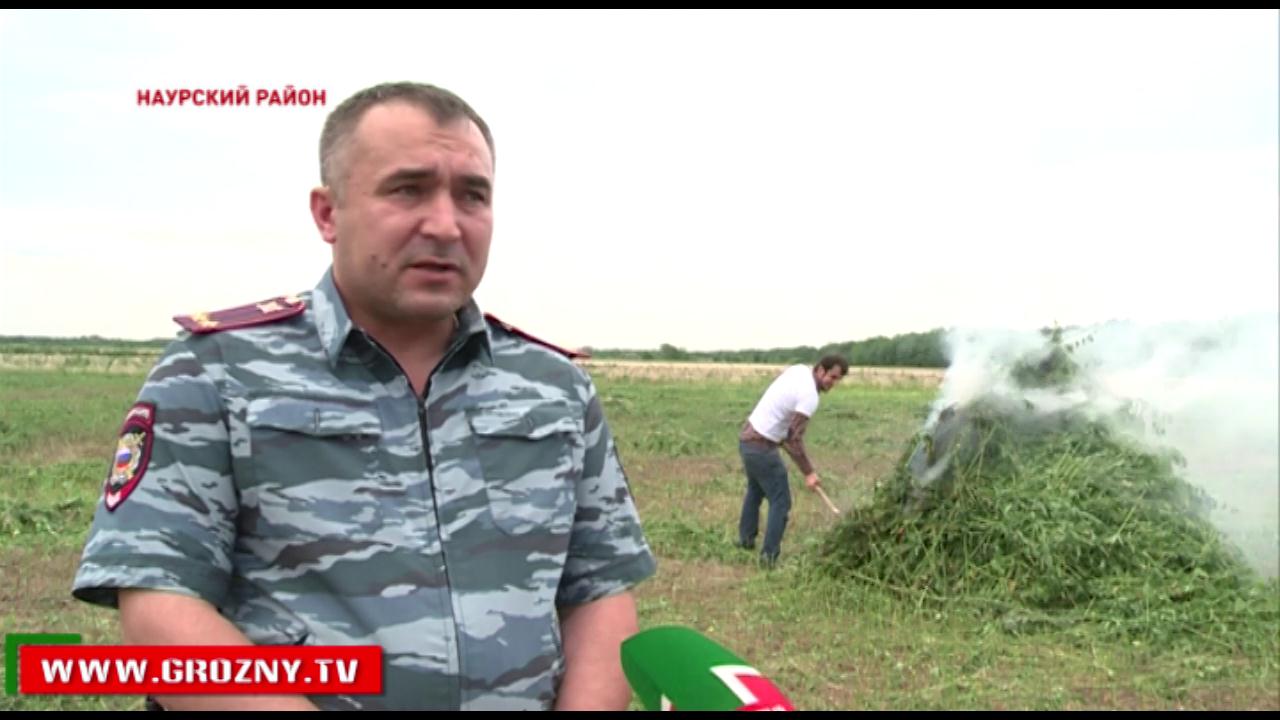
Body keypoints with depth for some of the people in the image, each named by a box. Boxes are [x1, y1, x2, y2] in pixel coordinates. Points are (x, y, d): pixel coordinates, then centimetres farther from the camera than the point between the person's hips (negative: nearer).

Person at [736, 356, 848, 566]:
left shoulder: (799, 370, 3)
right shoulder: (810, 397, -22)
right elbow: (795, 438, -23)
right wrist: (808, 472, -20)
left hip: (747, 437, 9)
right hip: (762, 447, -9)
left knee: (755, 490, 28)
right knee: (781, 501, -1)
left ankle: (746, 538, 40)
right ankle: (769, 555, 1)